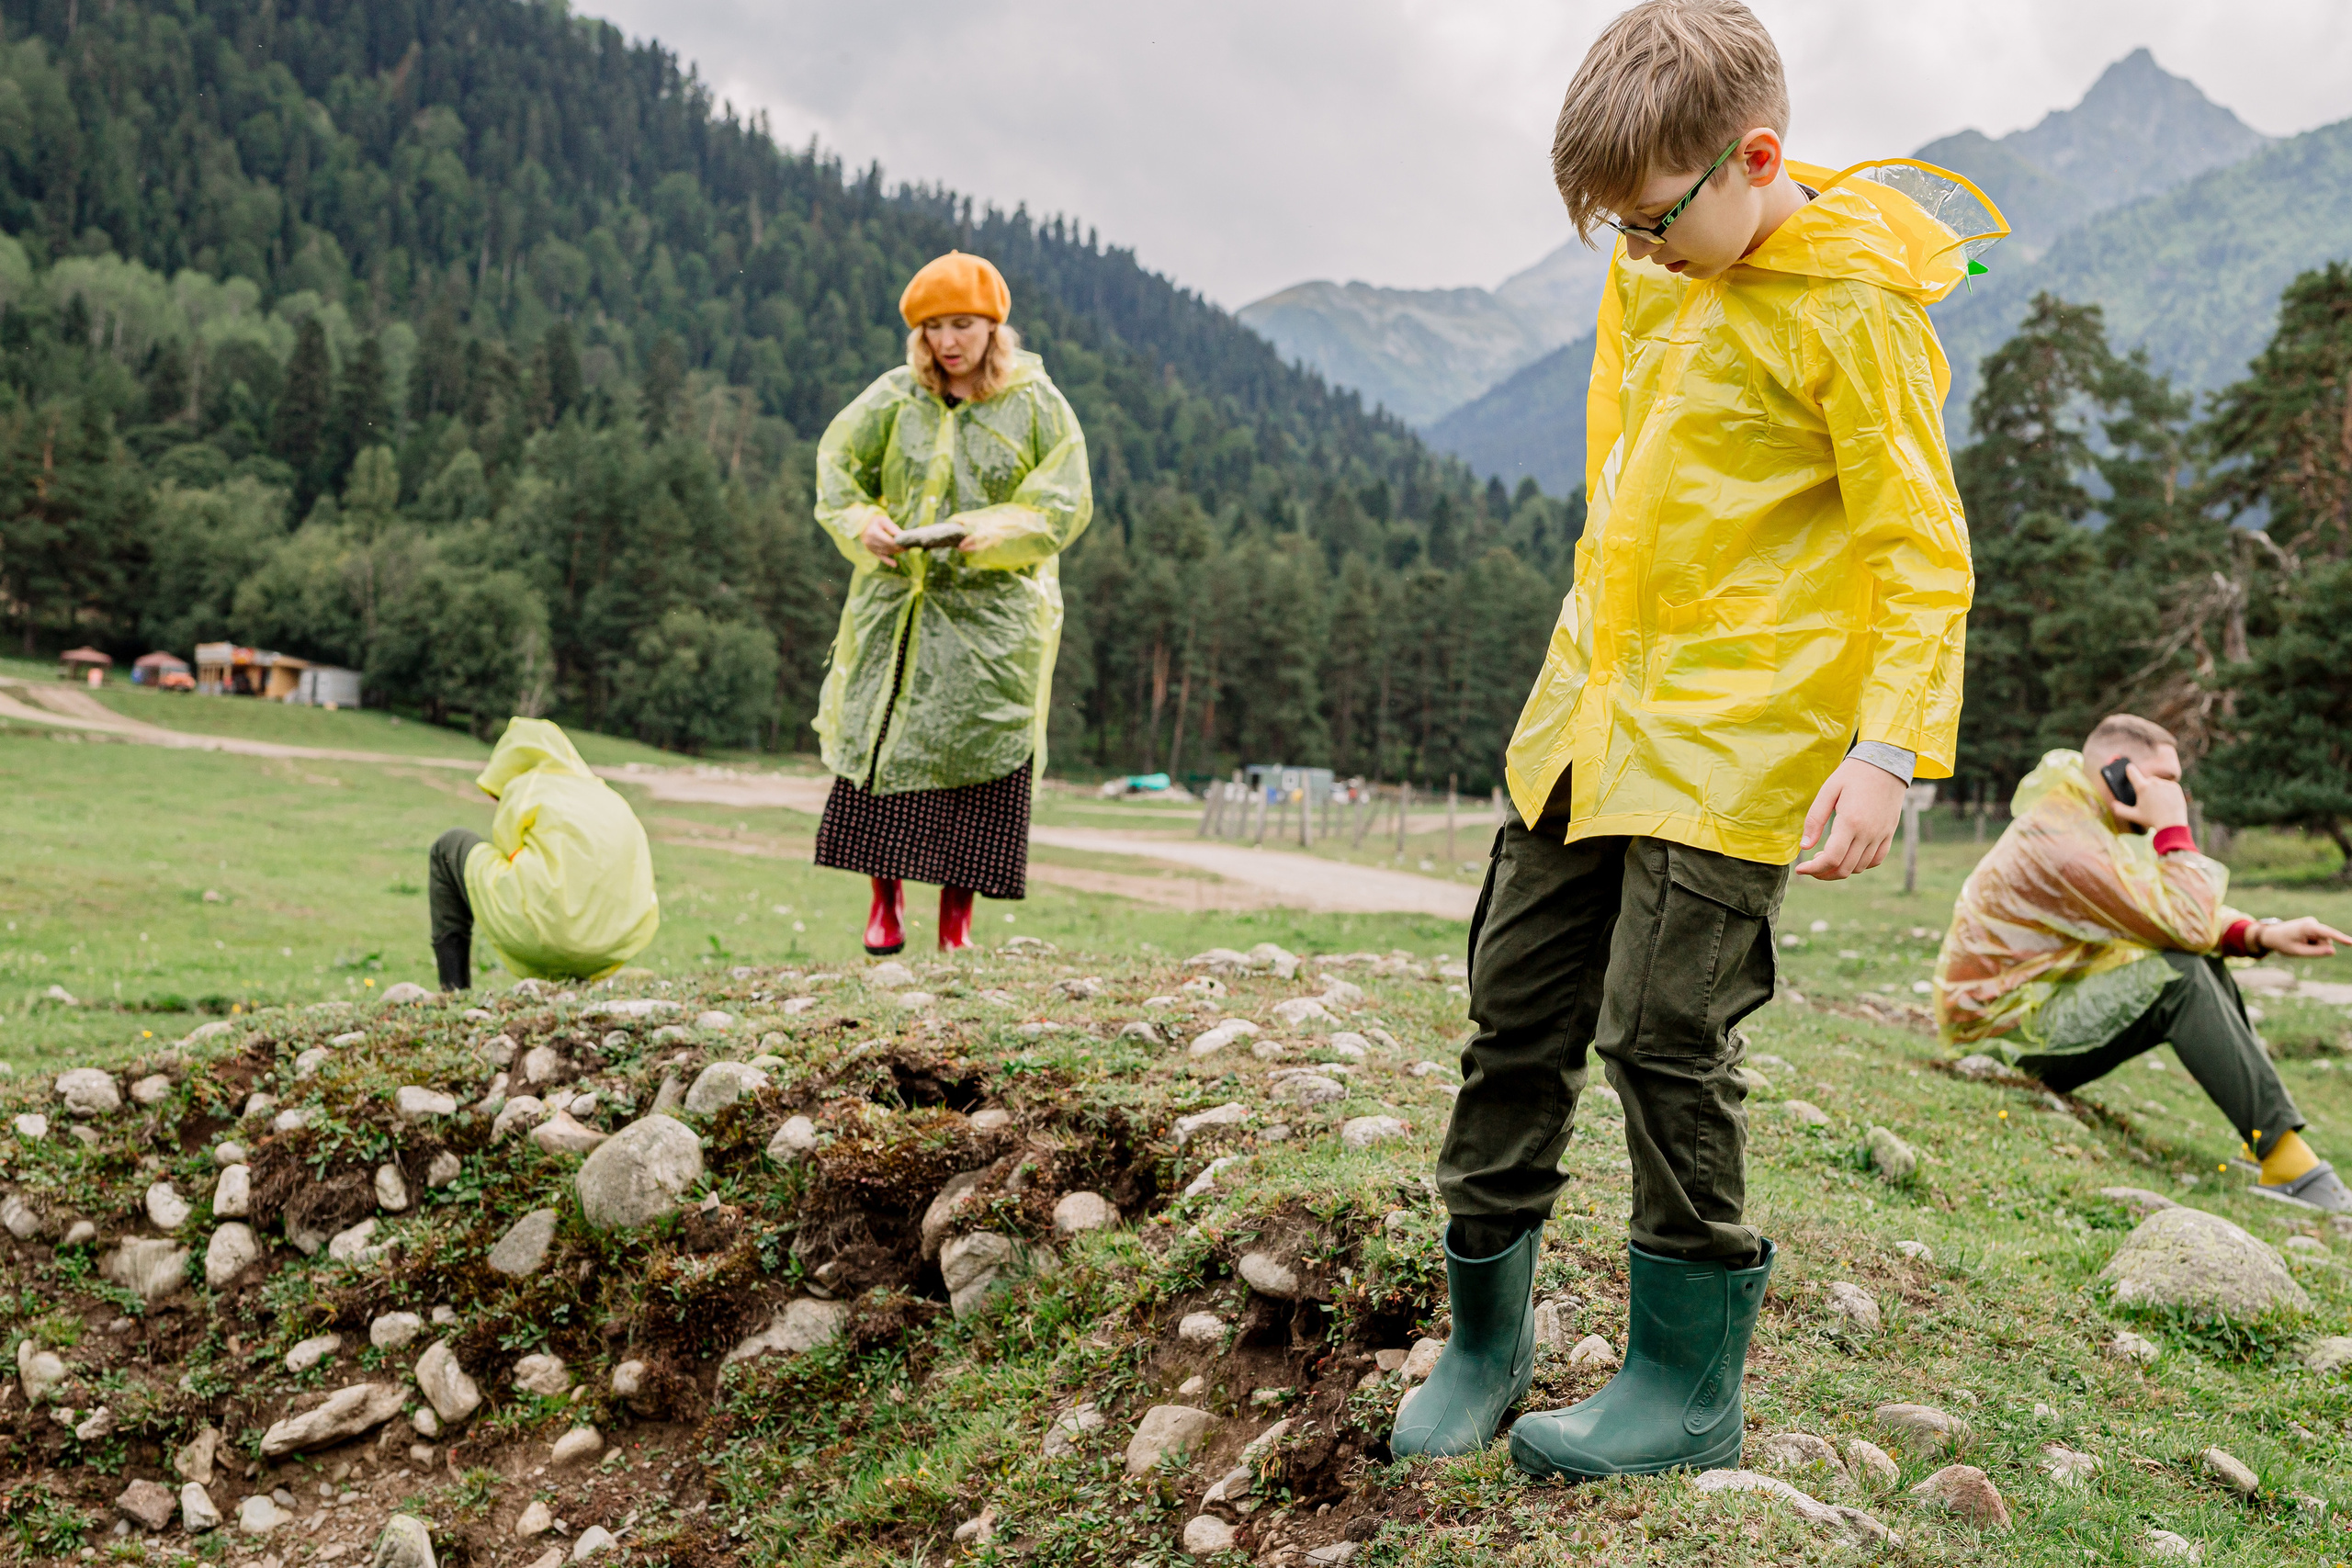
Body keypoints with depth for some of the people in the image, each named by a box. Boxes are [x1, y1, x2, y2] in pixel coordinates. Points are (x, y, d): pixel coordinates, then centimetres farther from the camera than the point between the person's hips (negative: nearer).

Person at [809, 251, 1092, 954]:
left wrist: (999, 532, -19)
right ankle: (885, 895, 12)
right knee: (881, 739, -3)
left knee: (979, 751, -4)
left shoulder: (1035, 403, 1)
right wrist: (861, 523, -11)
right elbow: (837, 465, 9)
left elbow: (1066, 501, -2)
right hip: (895, 603, 2)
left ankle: (958, 911, 7)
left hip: (993, 611, -2)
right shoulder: (894, 397, 5)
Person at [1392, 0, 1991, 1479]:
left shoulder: (1857, 306, -12)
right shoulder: (1658, 270, 9)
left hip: (1734, 738, -7)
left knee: (1663, 1032, -7)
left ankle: (1691, 1386, 11)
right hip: (1590, 702, 8)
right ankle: (1486, 1338, 22)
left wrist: (1890, 747, -21)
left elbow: (1923, 550, -13)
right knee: (1517, 1006, 8)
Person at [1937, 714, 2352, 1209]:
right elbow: (2187, 927, -27)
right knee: (2180, 976, -23)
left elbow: (2187, 917, 8)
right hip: (2003, 1033, -10)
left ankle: (2272, 1155, 5)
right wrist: (2173, 829, -17)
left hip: (2044, 1009, 11)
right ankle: (2287, 1162, -20)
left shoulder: (2096, 822, 10)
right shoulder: (2062, 835, -23)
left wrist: (2262, 934, -10)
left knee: (2202, 966, 7)